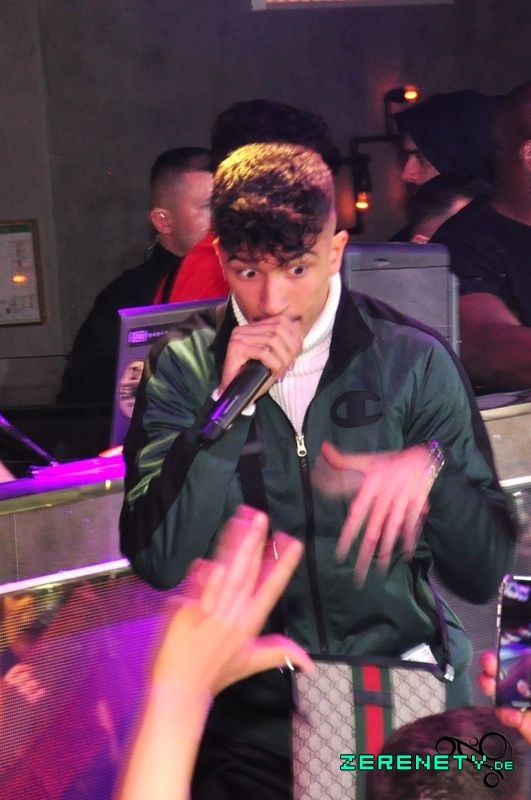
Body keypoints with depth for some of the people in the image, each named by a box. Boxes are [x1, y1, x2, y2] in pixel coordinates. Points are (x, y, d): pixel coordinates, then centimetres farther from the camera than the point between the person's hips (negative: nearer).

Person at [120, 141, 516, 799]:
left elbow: (484, 575, 0)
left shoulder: (415, 361, -1)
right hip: (256, 712, 0)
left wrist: (430, 469, -19)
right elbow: (157, 562, -10)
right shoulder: (183, 369, 1)